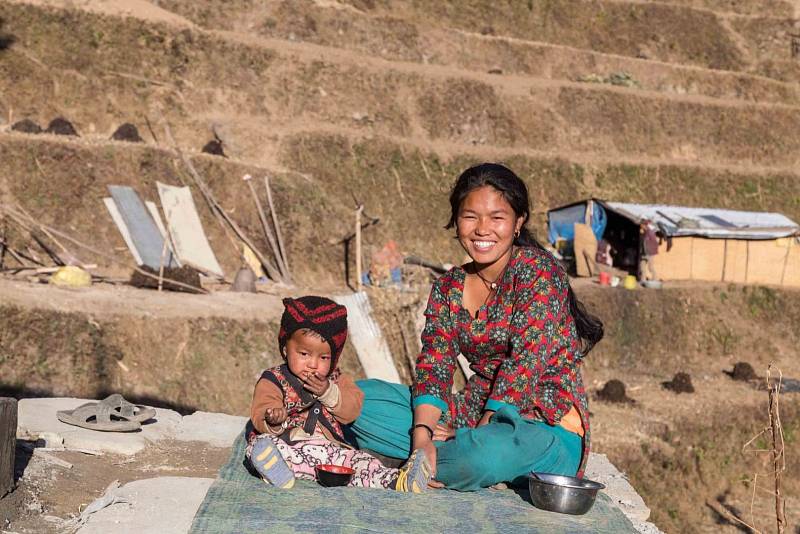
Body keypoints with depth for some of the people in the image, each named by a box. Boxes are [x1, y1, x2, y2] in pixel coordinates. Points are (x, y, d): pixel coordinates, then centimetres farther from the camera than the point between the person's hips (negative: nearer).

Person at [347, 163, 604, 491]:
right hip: (478, 414, 7)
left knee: (491, 452, -42)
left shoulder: (536, 269, -12)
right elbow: (434, 365, -2)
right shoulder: (449, 288, 7)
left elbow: (526, 362, -19)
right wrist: (422, 434, -19)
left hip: (547, 425, -6)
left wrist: (485, 428, -21)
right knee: (360, 398, -4)